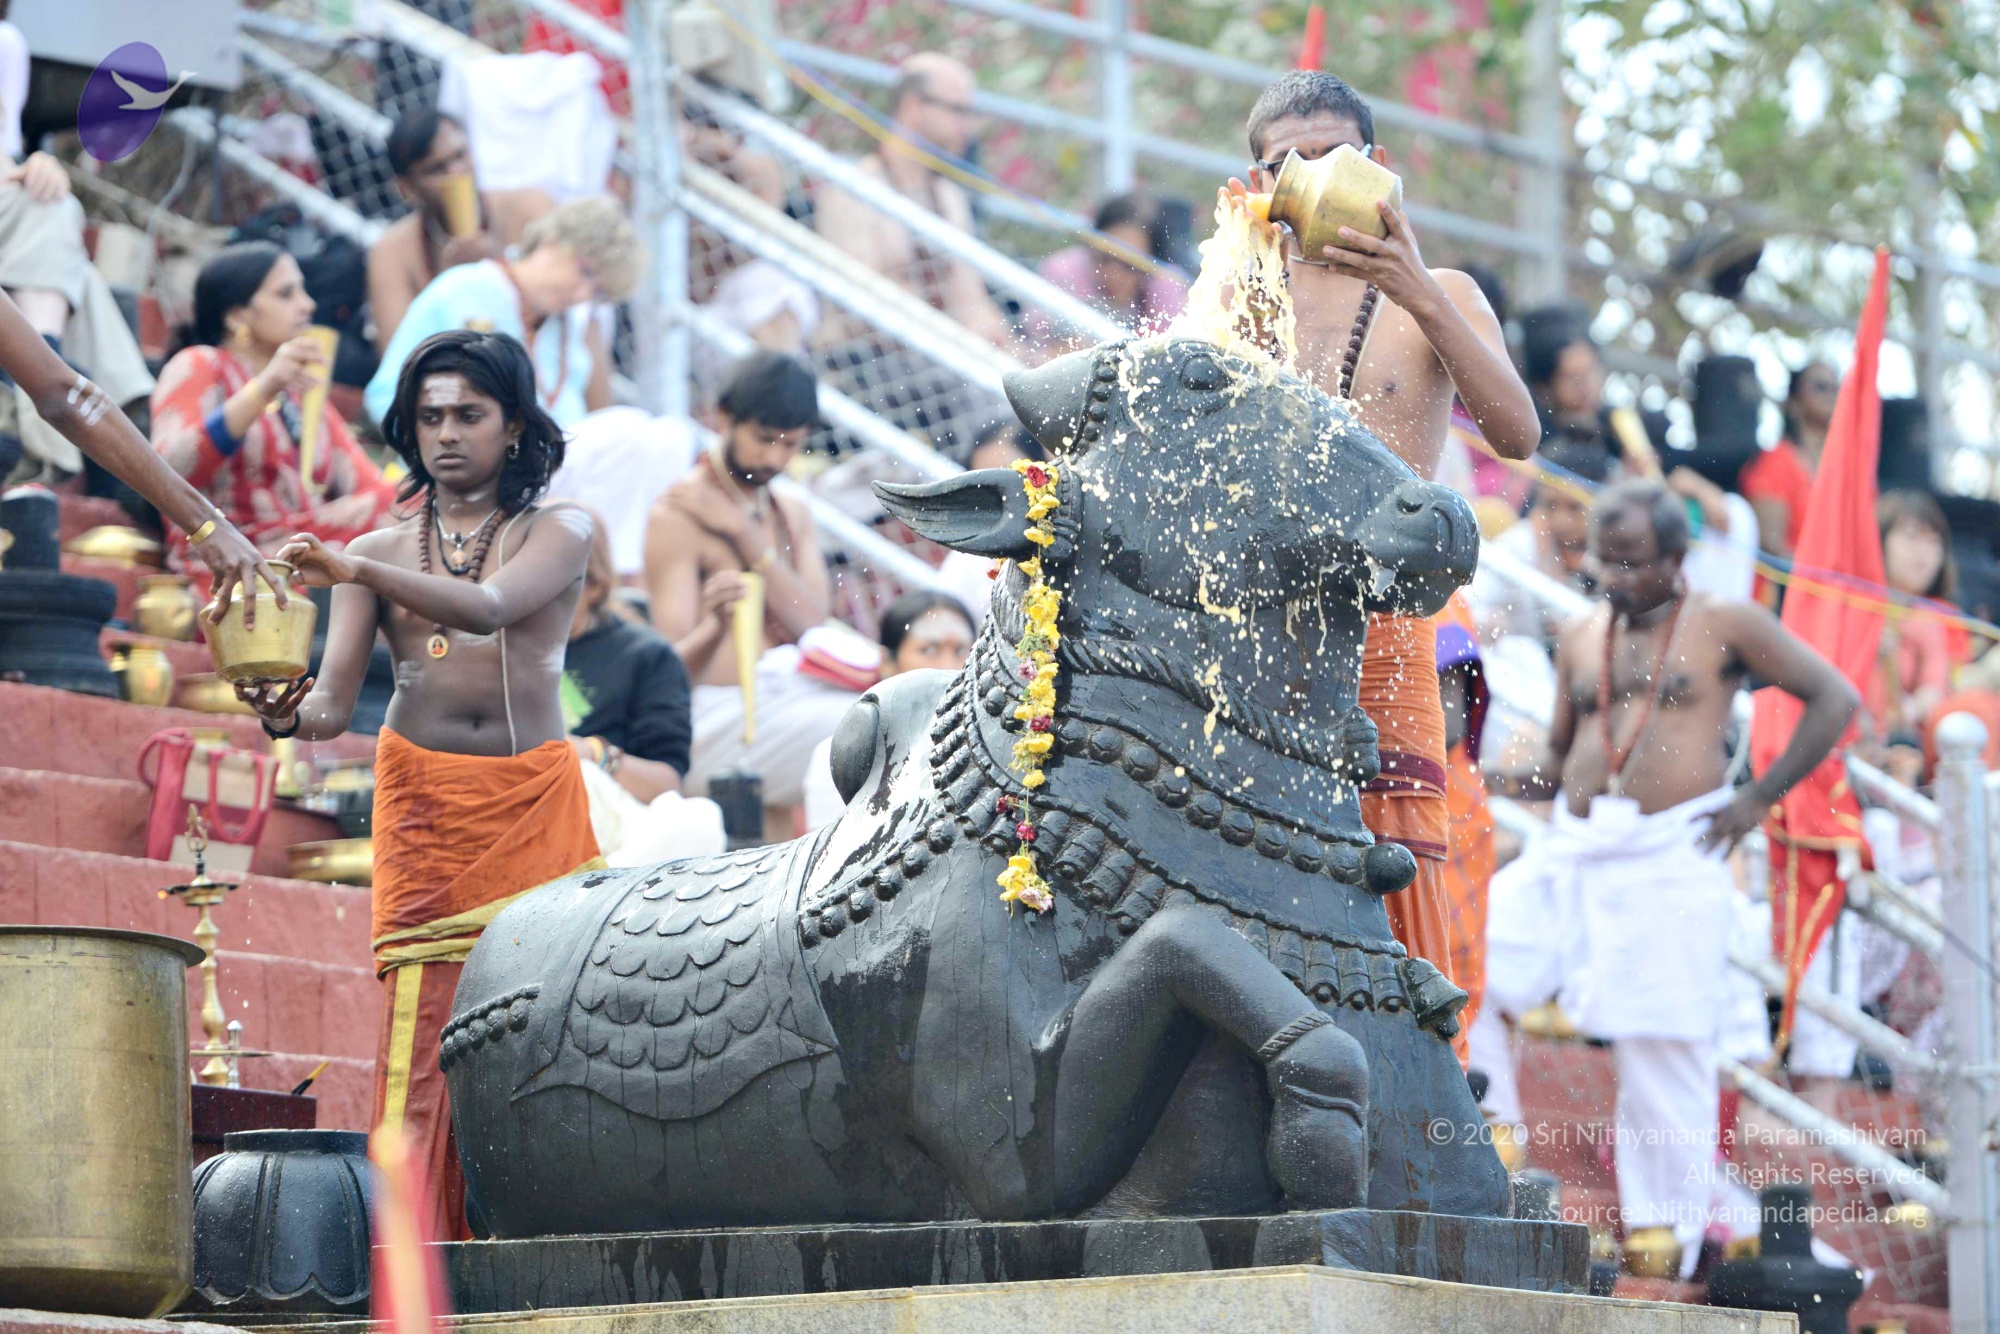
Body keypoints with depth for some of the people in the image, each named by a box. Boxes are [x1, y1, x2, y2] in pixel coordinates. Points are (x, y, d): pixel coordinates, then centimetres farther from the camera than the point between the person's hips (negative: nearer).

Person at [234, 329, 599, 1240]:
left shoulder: (557, 534, 4)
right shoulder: (379, 552, 11)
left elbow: (489, 605, -18)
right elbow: (334, 701, 0)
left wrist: (357, 570, -32)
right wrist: (284, 714, -25)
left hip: (533, 802, -1)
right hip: (421, 803, 1)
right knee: (423, 1027, -10)